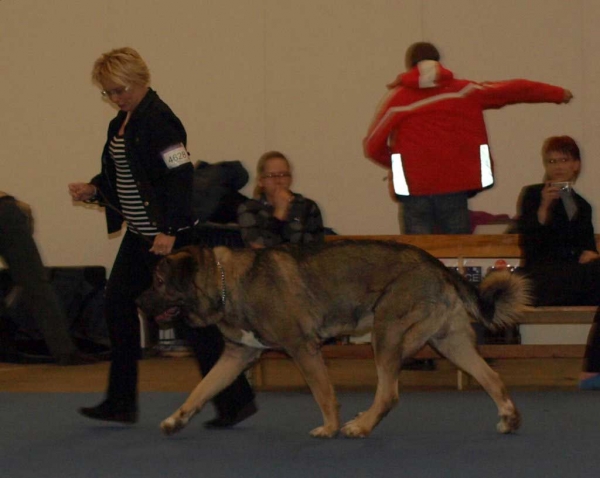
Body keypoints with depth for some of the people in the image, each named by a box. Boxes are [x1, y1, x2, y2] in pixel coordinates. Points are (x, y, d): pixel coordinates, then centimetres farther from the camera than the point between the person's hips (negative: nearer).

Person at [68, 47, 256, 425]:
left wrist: (170, 231, -28)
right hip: (140, 235, 10)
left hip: (168, 236, -10)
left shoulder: (158, 120, -17)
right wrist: (94, 190, 4)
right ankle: (121, 403, 18)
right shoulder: (122, 122, 12)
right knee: (118, 307, 10)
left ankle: (236, 400, 1)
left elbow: (180, 175, -23)